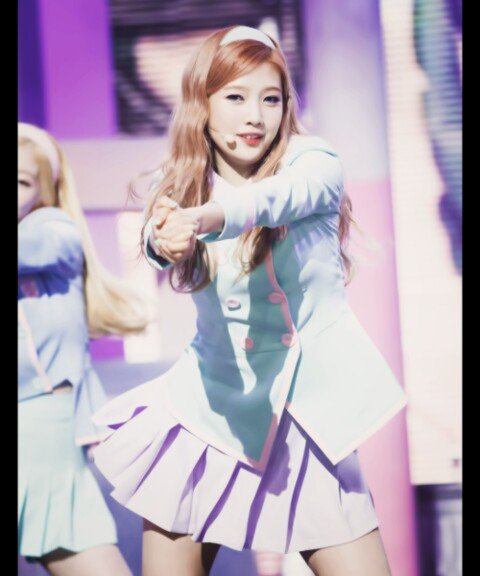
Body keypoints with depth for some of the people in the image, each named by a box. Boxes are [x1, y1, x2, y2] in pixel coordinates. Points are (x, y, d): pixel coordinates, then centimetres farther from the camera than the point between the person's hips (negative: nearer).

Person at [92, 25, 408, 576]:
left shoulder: (313, 163, -6)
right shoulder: (181, 183, 1)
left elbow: (271, 200, -28)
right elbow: (159, 244, -20)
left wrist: (202, 218, -49)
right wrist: (166, 239, -45)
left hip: (306, 402, -2)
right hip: (210, 401, 2)